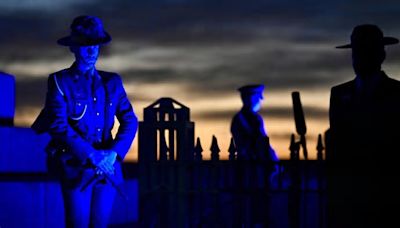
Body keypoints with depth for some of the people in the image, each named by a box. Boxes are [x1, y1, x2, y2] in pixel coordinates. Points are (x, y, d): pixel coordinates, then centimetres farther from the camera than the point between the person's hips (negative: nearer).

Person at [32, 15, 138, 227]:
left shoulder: (112, 82, 12)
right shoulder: (60, 82, 1)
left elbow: (130, 121, 7)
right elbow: (58, 125, -9)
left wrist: (114, 153, -9)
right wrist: (91, 154, -15)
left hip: (107, 168, 4)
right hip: (77, 168, -4)